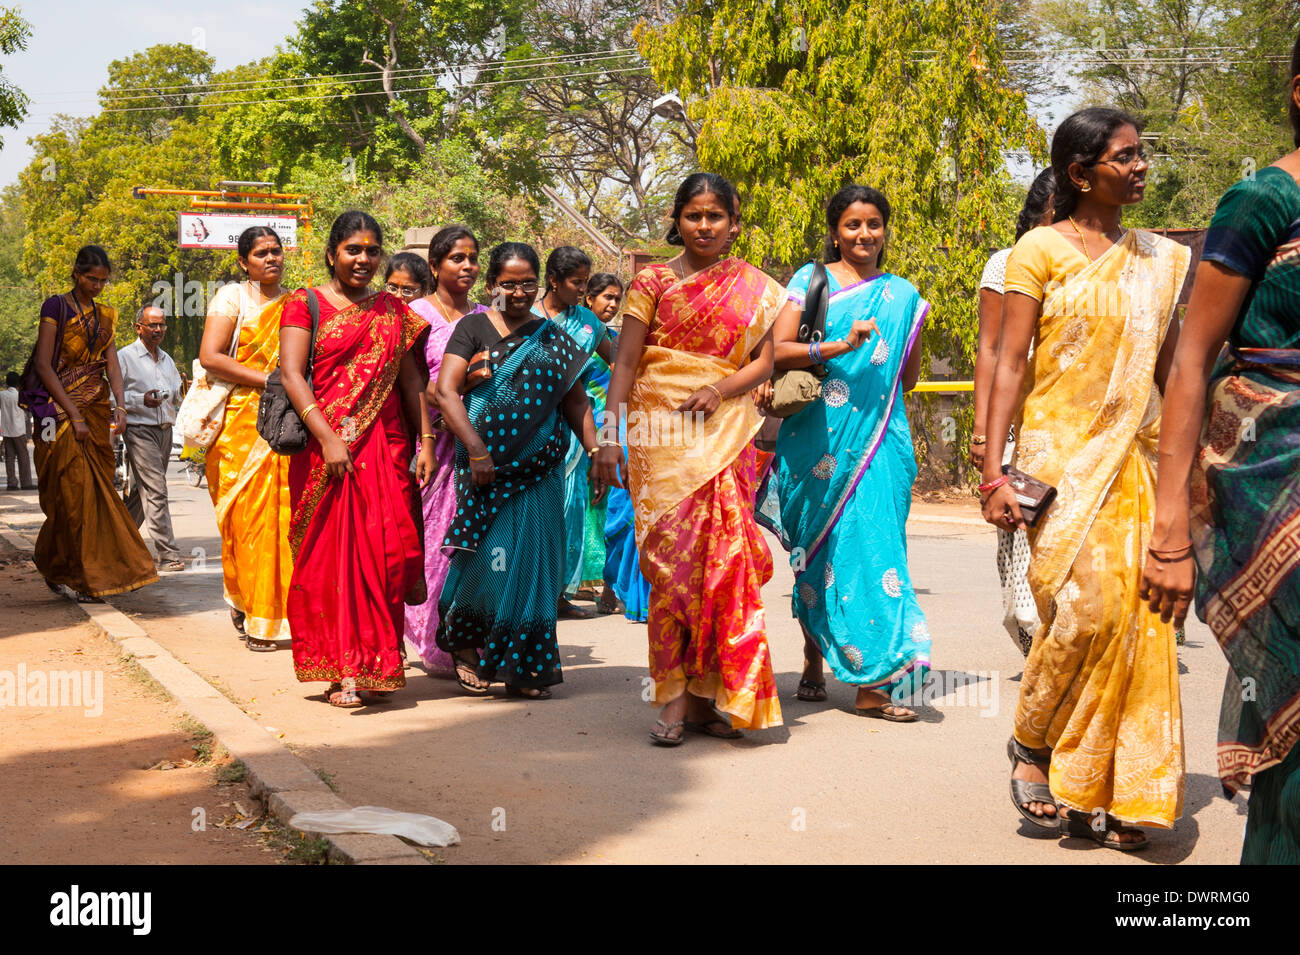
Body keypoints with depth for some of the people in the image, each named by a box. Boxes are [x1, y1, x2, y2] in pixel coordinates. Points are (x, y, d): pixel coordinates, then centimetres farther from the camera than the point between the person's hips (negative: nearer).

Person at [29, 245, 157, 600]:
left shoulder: (104, 316, 14)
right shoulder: (56, 307, -4)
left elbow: (111, 361, 5)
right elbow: (44, 365, -10)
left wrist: (120, 404, -12)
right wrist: (74, 415, -16)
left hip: (96, 409, 6)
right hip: (63, 408, -6)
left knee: (98, 488, 3)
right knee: (73, 490, -9)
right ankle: (82, 577, -4)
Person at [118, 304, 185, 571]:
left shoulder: (167, 359, 20)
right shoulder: (125, 357, -1)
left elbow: (177, 398, 23)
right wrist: (141, 400, -20)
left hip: (165, 429, 7)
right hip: (139, 430, -7)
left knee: (143, 489, 13)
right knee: (155, 491, -13)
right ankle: (168, 553, -16)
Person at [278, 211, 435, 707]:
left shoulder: (393, 310, 16)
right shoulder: (304, 304, 4)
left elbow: (411, 378, 14)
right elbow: (292, 374, -6)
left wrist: (426, 440, 4)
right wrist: (327, 438, -16)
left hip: (386, 445, 3)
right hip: (326, 446, -3)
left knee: (385, 552, -2)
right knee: (332, 553, -4)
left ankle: (377, 666, 7)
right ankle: (340, 671, 1)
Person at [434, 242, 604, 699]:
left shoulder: (552, 337, 13)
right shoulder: (474, 327, 3)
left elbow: (576, 402, 13)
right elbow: (445, 390, -6)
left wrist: (595, 451, -1)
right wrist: (476, 449, -16)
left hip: (539, 468, 3)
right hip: (486, 466, -3)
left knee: (533, 563, 3)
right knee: (491, 555, -9)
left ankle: (524, 666, 13)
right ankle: (463, 643, 15)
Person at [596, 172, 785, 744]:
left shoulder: (753, 288, 12)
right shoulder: (653, 282, 5)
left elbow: (763, 361, 8)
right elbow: (625, 363, 2)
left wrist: (720, 389, -11)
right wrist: (609, 438, -7)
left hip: (725, 434, 2)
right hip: (661, 434, -2)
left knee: (722, 557, -3)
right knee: (672, 556, -7)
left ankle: (705, 695, 4)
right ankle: (676, 697, -5)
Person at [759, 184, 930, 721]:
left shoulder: (902, 295, 15)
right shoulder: (811, 280, 7)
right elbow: (778, 351, -6)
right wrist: (839, 348, -17)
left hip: (878, 438, 1)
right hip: (819, 434, -1)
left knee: (870, 542, -8)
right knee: (817, 550, 5)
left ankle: (873, 681, -7)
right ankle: (814, 666, 19)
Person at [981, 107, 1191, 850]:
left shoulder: (1159, 259, 14)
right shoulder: (1041, 250, -1)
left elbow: (1170, 370, 18)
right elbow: (1010, 364, -5)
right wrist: (994, 471, -12)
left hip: (1134, 456, 5)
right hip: (1061, 452, -4)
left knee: (1134, 619, -1)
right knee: (1084, 606, -16)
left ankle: (1105, 792, 10)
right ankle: (1033, 743, 9)